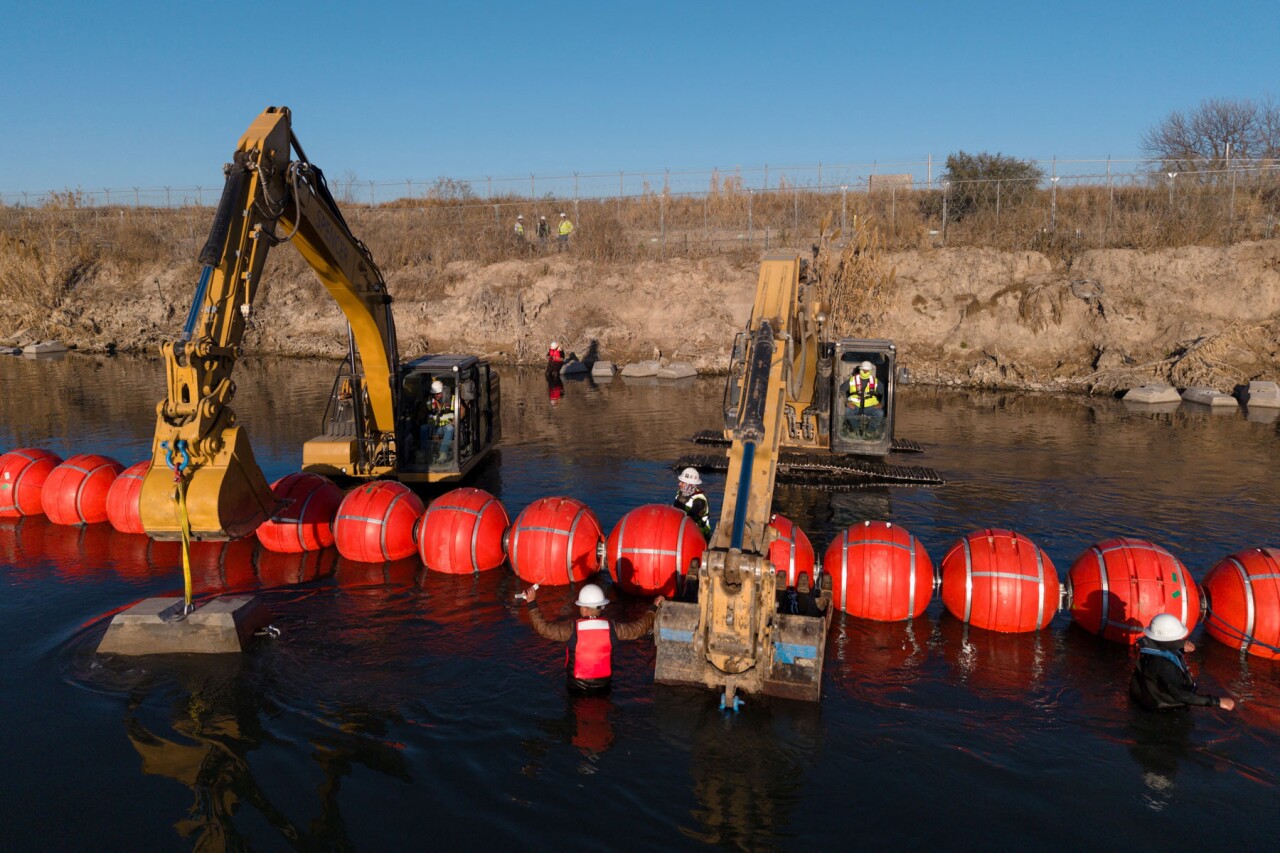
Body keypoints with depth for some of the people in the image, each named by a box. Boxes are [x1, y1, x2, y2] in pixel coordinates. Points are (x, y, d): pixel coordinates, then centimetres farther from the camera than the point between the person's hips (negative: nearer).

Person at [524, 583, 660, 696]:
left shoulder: (572, 629, -21)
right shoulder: (611, 628, -13)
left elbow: (542, 626, -19)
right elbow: (639, 628, -2)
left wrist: (532, 602, -11)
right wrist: (653, 609, 12)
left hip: (577, 687, -2)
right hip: (603, 686, 2)